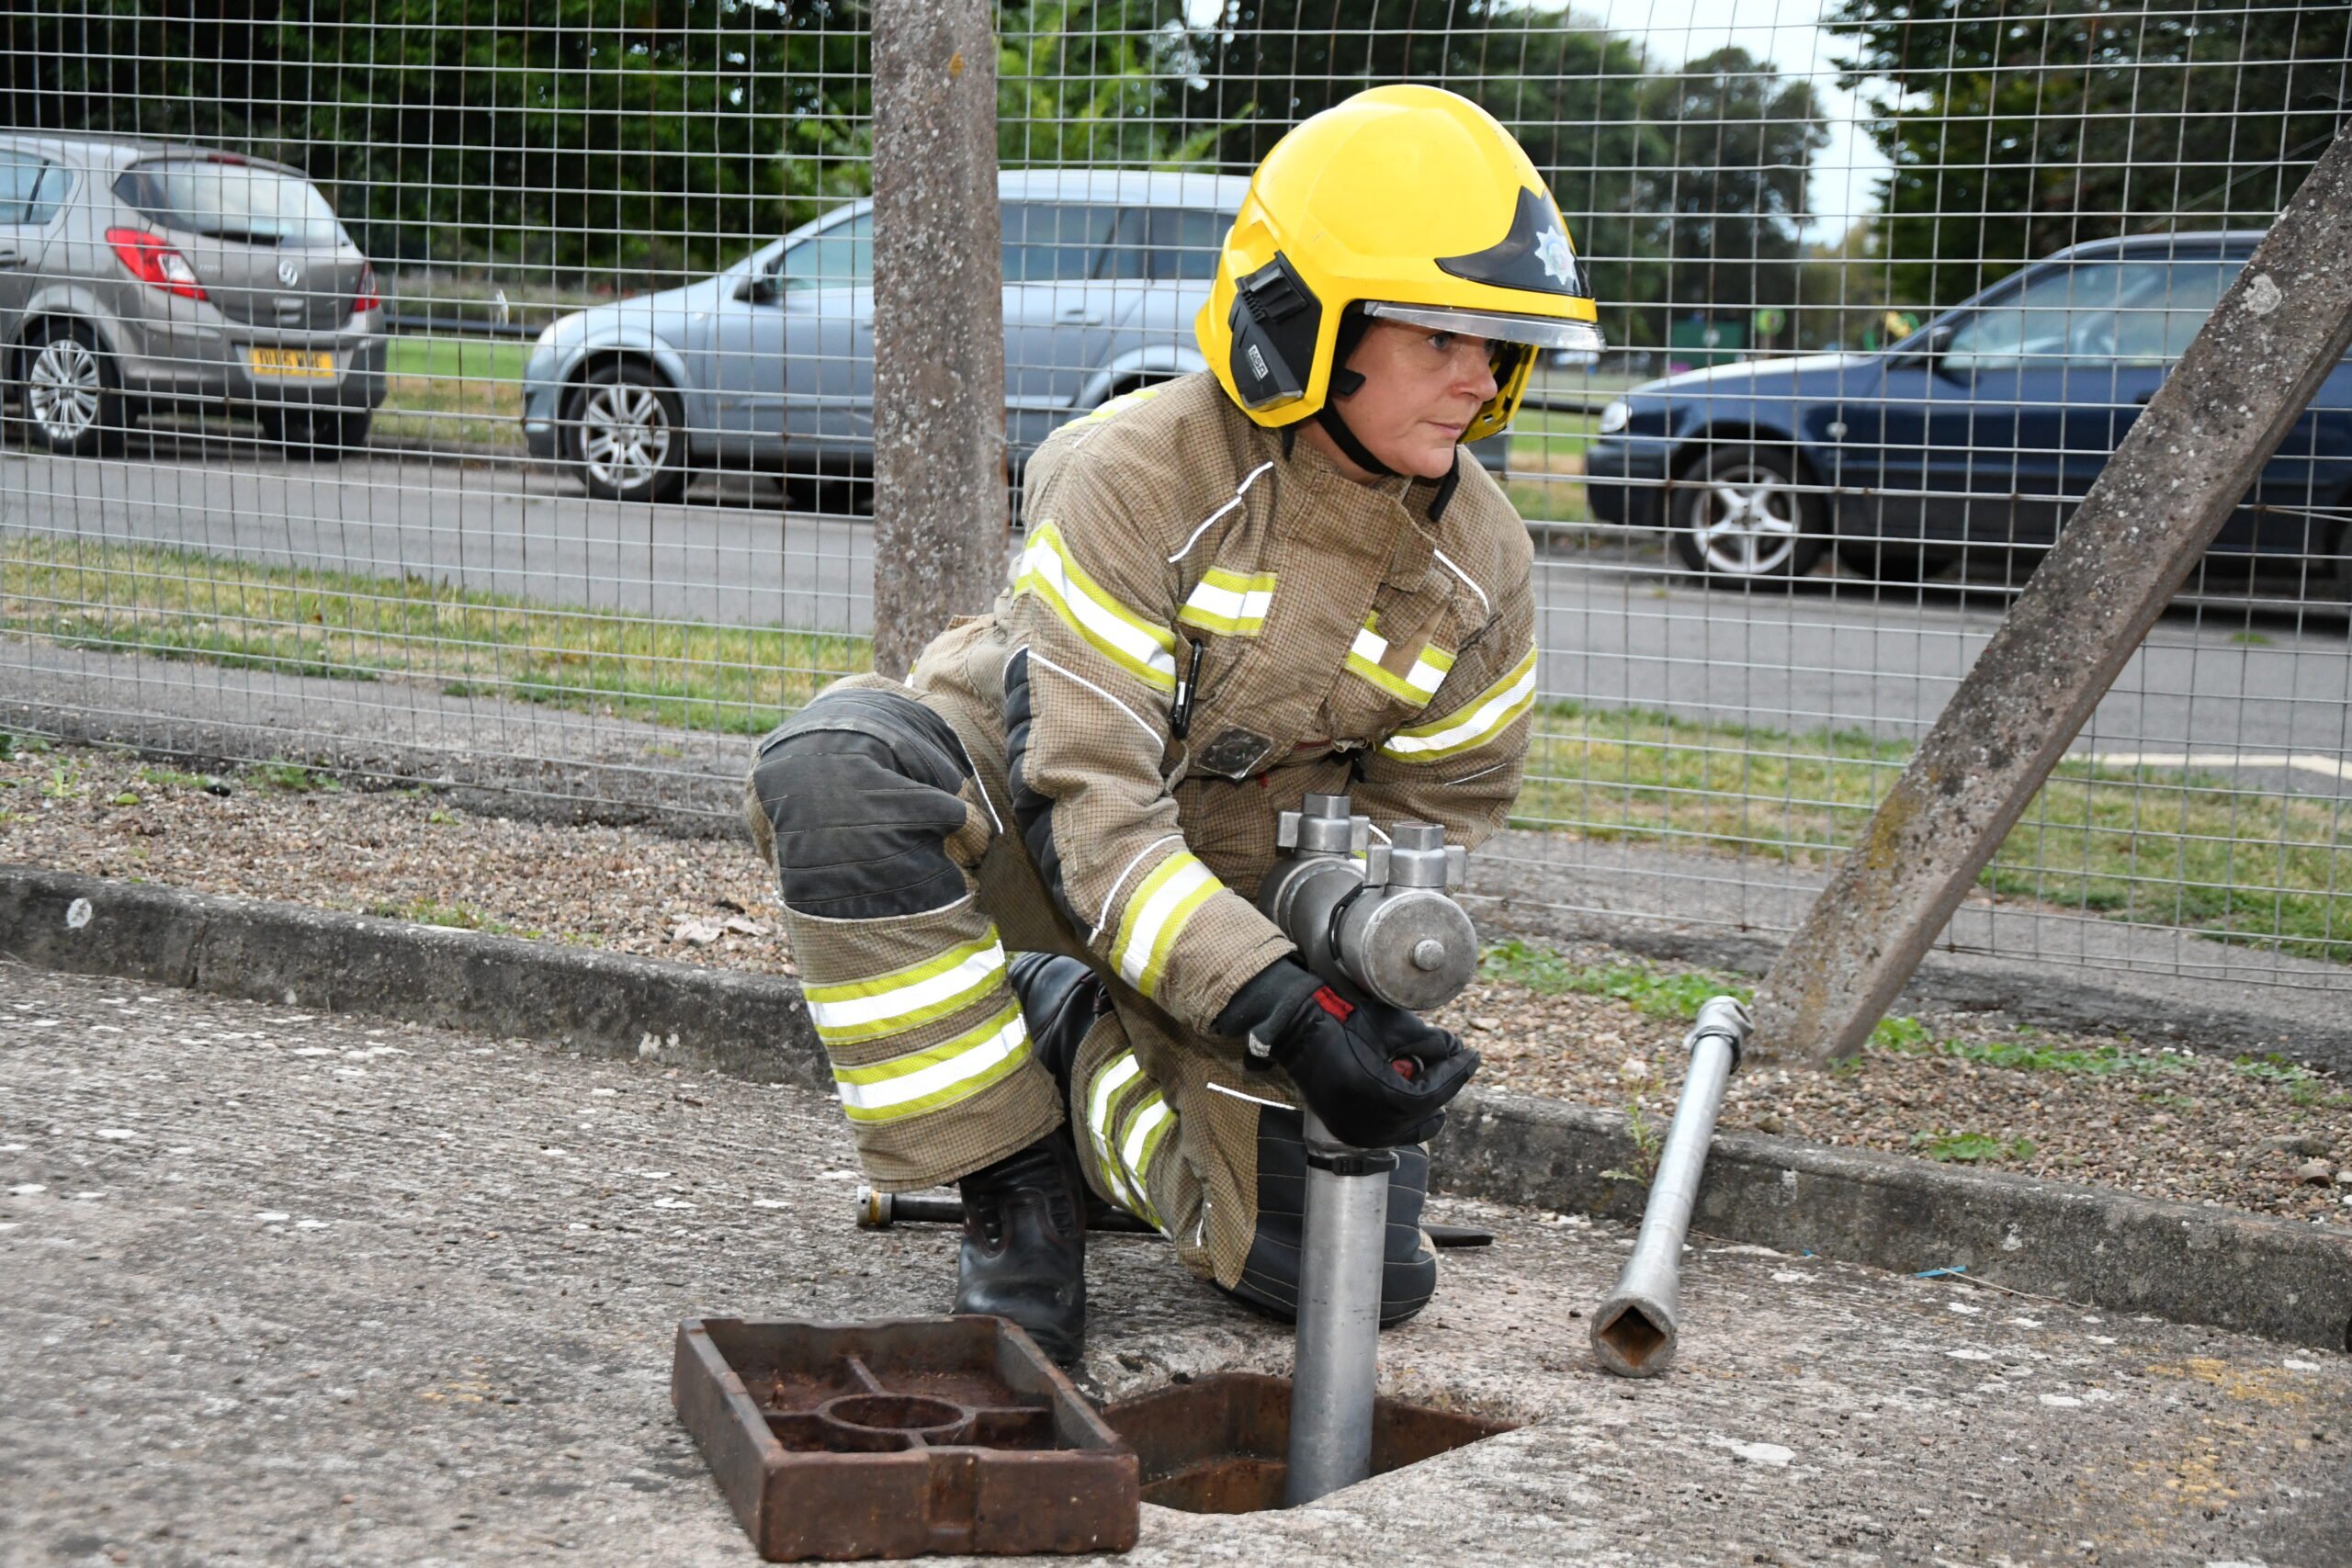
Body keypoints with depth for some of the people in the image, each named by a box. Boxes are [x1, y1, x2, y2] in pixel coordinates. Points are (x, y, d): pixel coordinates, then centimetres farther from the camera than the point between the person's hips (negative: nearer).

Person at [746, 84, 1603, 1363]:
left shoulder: (1480, 563, -8)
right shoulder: (1134, 475, -26)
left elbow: (1424, 820, 2)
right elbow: (1086, 802, -32)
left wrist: (1372, 990, -19)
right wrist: (1286, 1013, -43)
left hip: (1240, 901, 5)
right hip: (1026, 836, -4)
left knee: (1358, 1280, -7)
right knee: (838, 764, -39)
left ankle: (1073, 1041, 20)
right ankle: (1019, 1192, -20)